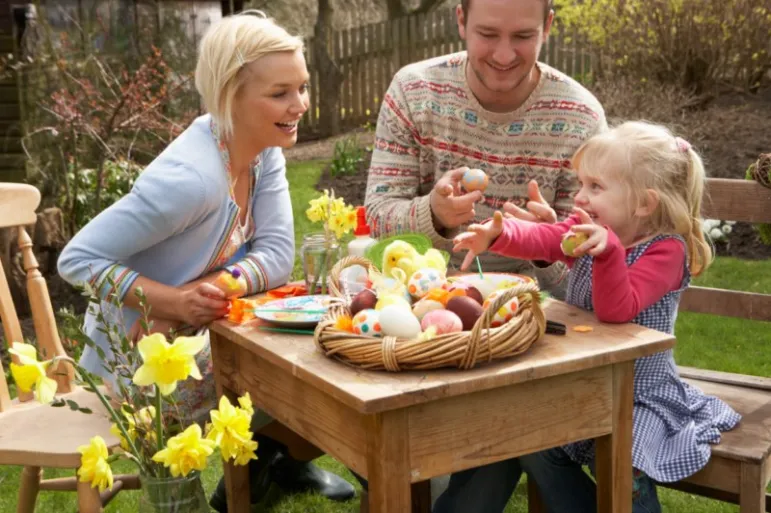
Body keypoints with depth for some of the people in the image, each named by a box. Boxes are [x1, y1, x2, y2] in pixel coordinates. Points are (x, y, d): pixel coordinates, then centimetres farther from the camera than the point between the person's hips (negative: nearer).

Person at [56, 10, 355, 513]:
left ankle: (269, 460, 23)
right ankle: (257, 469, 20)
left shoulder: (264, 151, -6)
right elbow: (77, 259, -27)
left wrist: (214, 289, -28)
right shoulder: (192, 179, -31)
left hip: (198, 338, 7)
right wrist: (174, 302, -35)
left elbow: (277, 254, -11)